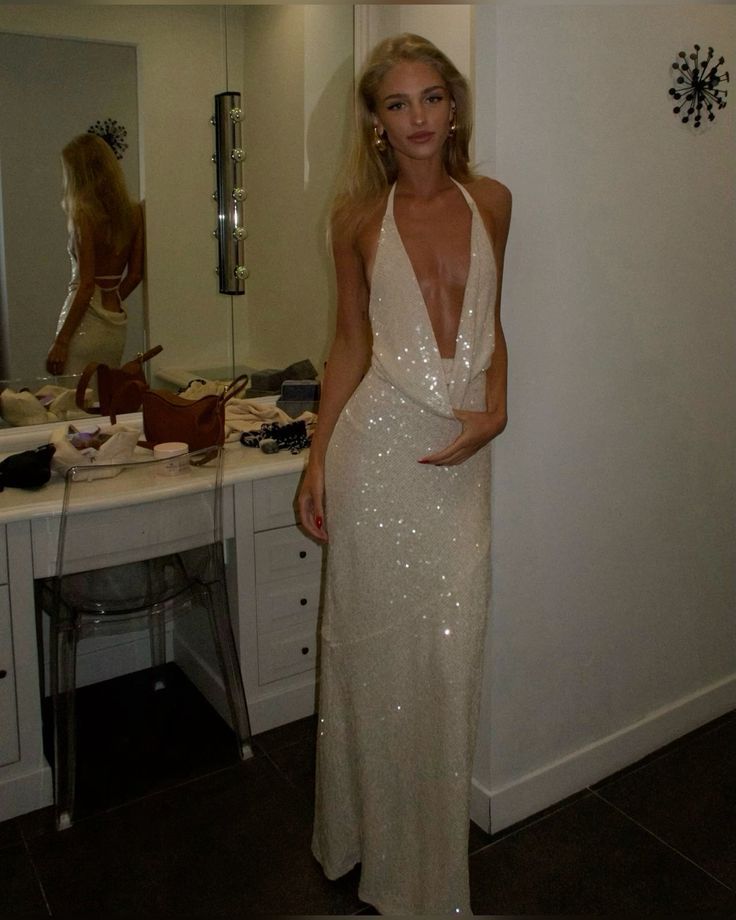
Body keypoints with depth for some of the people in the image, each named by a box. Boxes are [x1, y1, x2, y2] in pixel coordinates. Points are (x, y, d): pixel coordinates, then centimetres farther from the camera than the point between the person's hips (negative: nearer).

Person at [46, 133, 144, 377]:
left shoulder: (84, 215, -13)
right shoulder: (133, 212, 5)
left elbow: (86, 285, -17)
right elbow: (135, 274, 8)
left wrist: (60, 341, -14)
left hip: (86, 322, -7)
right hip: (117, 324, 7)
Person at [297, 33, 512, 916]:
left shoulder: (491, 201, 8)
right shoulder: (360, 217, 4)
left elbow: (488, 320, 15)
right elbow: (350, 340, 8)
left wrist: (495, 409, -1)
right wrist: (318, 454, 3)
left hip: (460, 454, 2)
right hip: (379, 442, -1)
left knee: (450, 652, 6)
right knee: (374, 643, 9)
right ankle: (368, 834, 33)